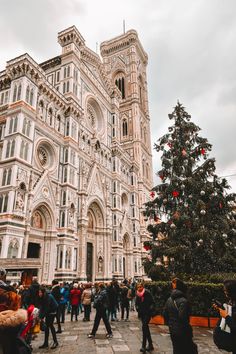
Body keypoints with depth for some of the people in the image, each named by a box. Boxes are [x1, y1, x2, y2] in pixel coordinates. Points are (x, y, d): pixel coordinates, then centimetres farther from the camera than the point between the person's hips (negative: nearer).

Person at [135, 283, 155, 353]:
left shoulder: (147, 293, -12)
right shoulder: (137, 294, 1)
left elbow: (152, 302, -7)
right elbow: (136, 303, 11)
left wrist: (150, 308, -18)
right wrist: (137, 308, -6)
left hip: (147, 313, -5)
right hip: (141, 313, 5)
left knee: (144, 327, -14)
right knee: (146, 328, 12)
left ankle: (143, 346, -9)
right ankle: (150, 345, 25)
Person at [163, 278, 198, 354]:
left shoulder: (169, 300, 3)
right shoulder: (183, 301, -21)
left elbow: (165, 314, 8)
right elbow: (183, 318, -26)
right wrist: (188, 329, -11)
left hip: (172, 331, 8)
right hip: (182, 333, -7)